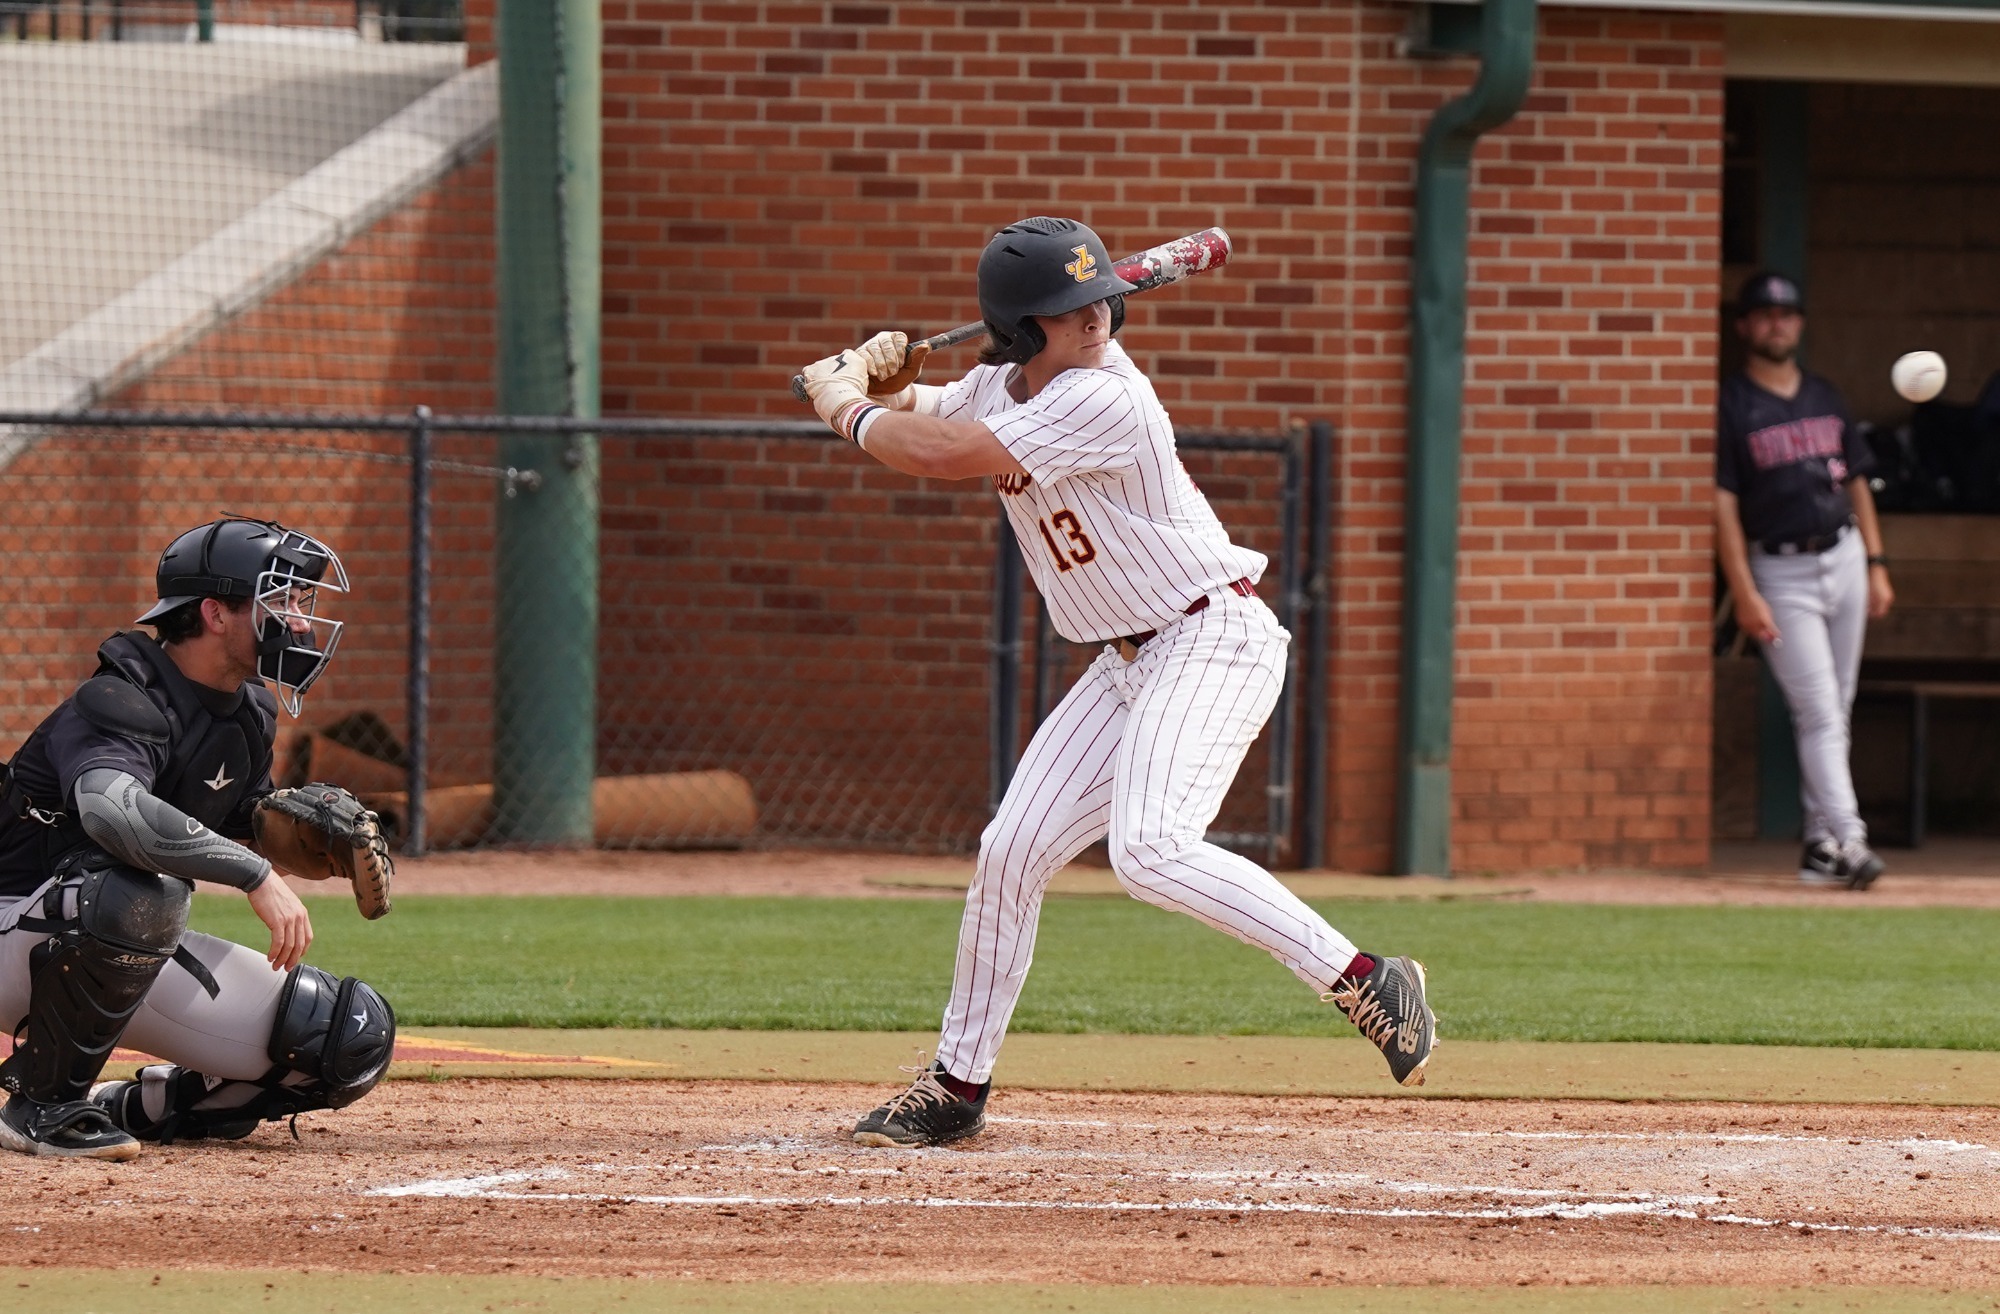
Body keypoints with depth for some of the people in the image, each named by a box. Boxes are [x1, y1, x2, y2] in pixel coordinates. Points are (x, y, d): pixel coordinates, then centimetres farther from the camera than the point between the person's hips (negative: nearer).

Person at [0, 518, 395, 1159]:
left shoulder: (250, 715, 6)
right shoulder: (120, 702, -23)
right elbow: (112, 807, -44)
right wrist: (255, 873, -43)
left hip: (139, 956, 8)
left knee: (353, 1039, -6)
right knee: (137, 896, -42)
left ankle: (130, 1106, 10)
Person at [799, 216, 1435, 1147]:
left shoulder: (1104, 400, -23)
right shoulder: (1004, 384, 4)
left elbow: (935, 454, -27)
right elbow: (920, 418, 23)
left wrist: (844, 405, -9)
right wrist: (876, 379, -1)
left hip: (1213, 641, -9)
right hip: (1129, 662, 9)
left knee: (1148, 851, -28)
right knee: (1011, 852, 8)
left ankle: (1365, 983, -25)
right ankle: (957, 1086, 21)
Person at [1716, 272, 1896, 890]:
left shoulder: (1825, 398, 13)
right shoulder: (1731, 405, -5)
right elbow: (1723, 503, -9)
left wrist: (1876, 566, 10)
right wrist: (1744, 594, -17)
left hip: (1843, 558, 6)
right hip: (1780, 571, -6)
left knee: (1834, 712, 7)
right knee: (1819, 715, -12)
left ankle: (1820, 841, 13)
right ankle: (1849, 840, -18)